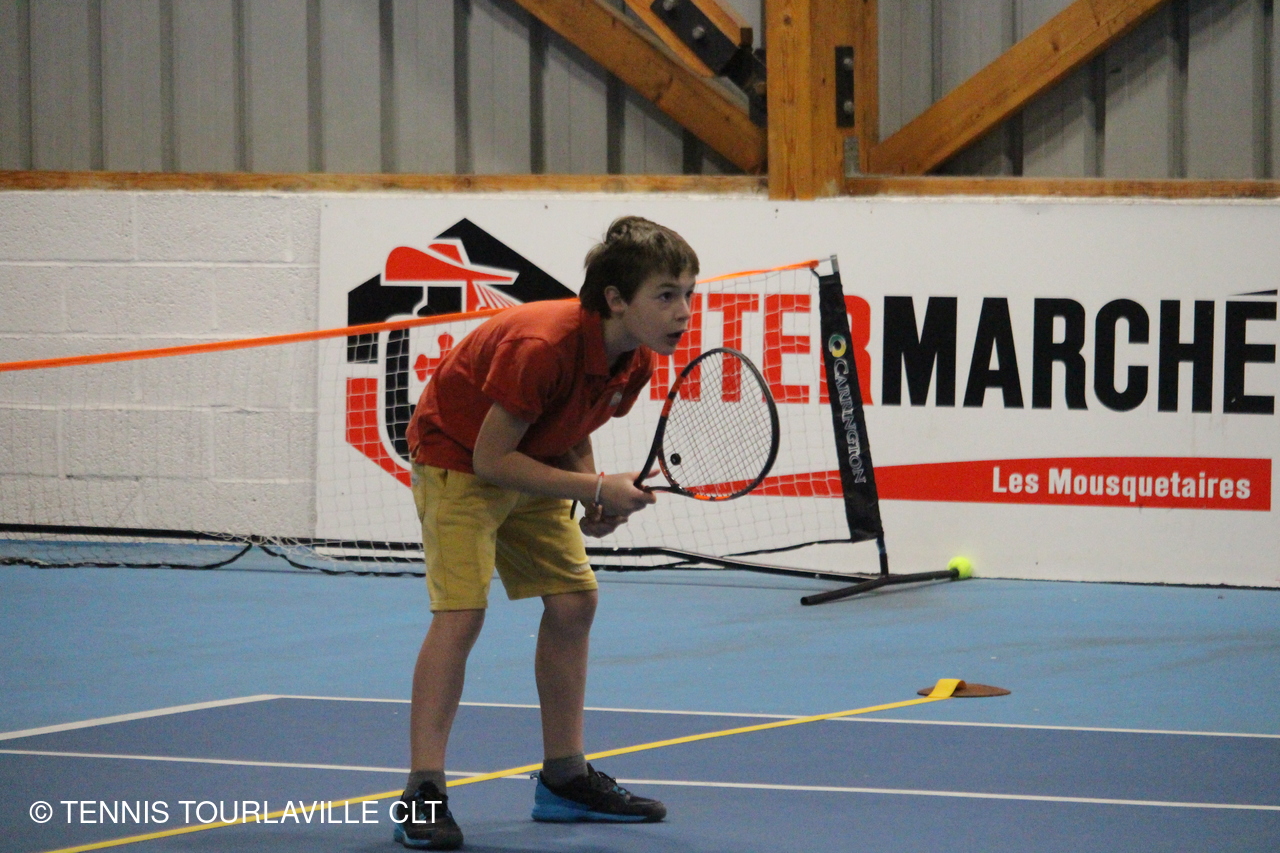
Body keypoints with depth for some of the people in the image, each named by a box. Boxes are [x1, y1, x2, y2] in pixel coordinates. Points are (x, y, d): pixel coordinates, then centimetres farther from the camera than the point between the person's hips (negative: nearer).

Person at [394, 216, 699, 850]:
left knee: (573, 599, 5)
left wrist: (598, 501, -13)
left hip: (530, 465, 8)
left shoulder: (636, 360, -11)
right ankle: (422, 793, -16)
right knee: (460, 612, -19)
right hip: (458, 458, -8)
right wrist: (593, 489, -28)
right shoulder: (542, 347, -37)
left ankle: (564, 777, 17)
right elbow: (491, 459, -30)